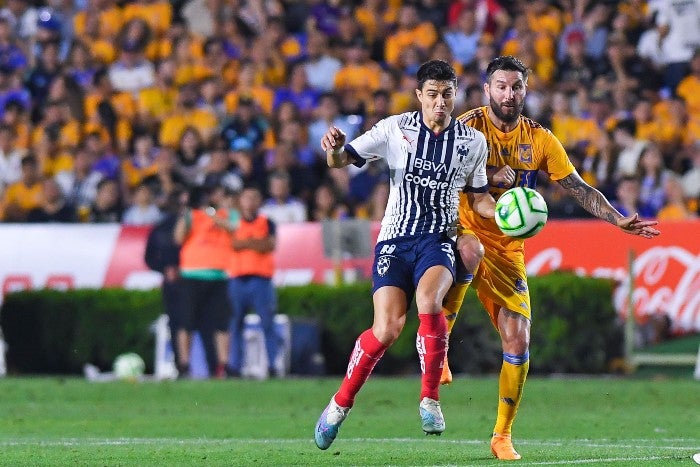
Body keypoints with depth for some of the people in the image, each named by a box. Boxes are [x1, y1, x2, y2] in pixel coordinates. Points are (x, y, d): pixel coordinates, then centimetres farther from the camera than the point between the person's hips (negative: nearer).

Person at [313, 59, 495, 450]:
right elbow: (342, 160, -2)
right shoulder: (396, 128, -1)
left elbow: (479, 197, 17)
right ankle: (341, 404, 5)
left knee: (428, 301, -32)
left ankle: (430, 399, -16)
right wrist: (334, 149, -26)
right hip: (396, 239, -1)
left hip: (439, 240, 1)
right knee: (388, 328, -18)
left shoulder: (473, 142, 5)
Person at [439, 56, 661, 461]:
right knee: (472, 250, -42)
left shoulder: (540, 139, 5)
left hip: (507, 248, 4)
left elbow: (579, 188, 9)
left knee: (518, 340, -4)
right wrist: (496, 174, -24)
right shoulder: (469, 126, -6)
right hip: (461, 231, -4)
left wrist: (620, 220, -1)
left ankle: (503, 435, 11)